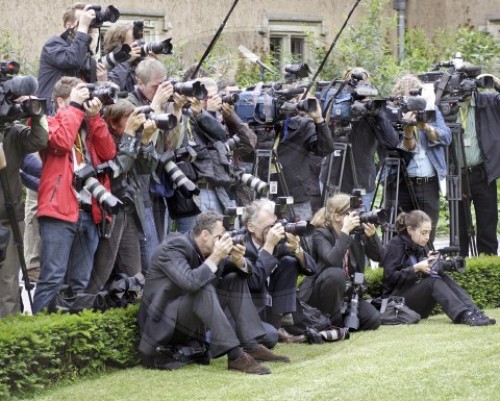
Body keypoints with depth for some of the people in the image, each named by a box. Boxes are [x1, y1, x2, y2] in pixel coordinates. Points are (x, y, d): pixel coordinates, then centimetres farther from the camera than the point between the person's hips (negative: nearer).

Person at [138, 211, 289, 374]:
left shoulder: (209, 249, 1)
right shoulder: (173, 247, -21)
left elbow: (245, 271, 8)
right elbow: (190, 282, -37)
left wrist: (238, 259, -14)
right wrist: (215, 257, -31)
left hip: (192, 319, 9)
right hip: (163, 322, -9)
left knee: (235, 279, 2)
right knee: (203, 288, -32)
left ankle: (251, 346, -8)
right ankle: (234, 356, -36)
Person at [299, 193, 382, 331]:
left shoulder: (357, 232, 1)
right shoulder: (320, 234, -16)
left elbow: (378, 257, -2)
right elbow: (333, 261, -34)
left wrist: (372, 235, -19)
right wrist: (345, 231, -34)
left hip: (347, 292, 5)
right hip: (318, 293, -5)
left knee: (373, 320, -17)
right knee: (336, 274, -37)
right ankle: (332, 321, -17)